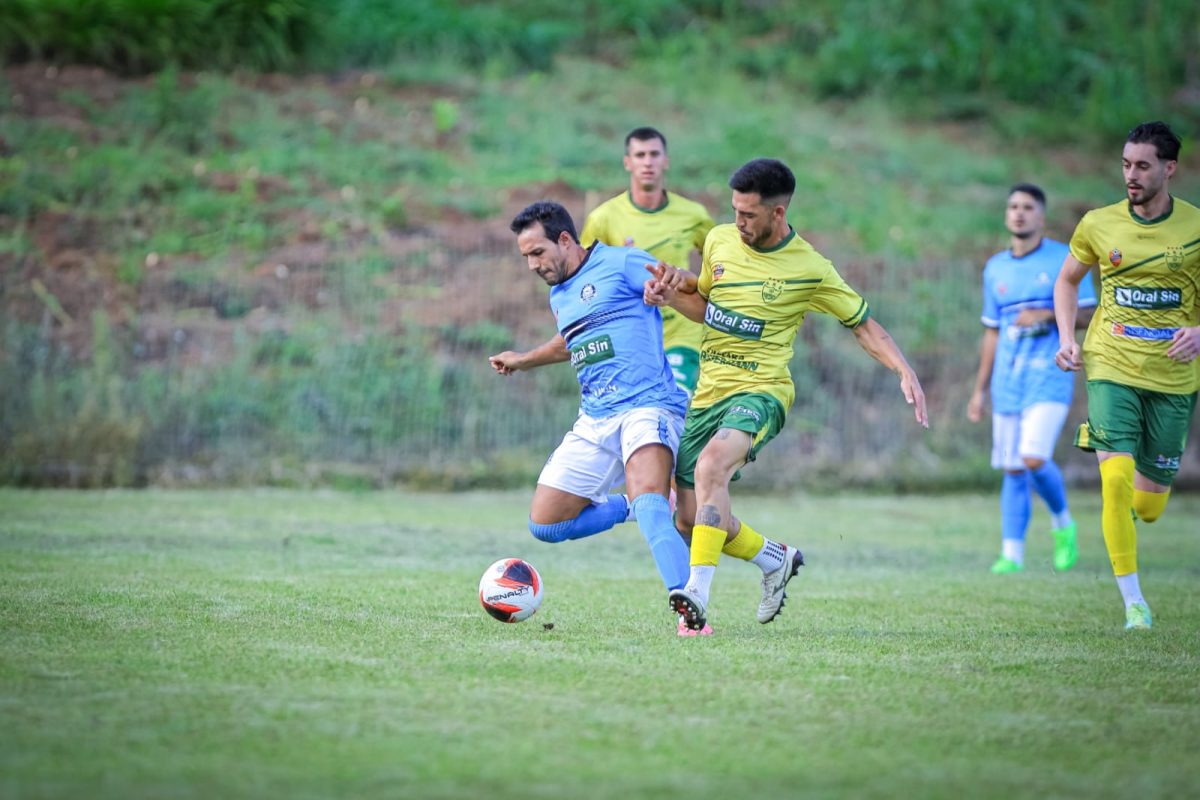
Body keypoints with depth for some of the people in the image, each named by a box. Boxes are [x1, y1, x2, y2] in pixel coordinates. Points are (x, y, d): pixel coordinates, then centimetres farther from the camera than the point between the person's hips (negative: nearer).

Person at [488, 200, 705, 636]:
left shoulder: (622, 264, -3)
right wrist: (522, 360, 51)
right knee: (544, 524, 2)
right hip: (594, 421, 8)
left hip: (647, 406, -8)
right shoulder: (559, 297, 21)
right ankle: (634, 507, 21)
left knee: (648, 501, -34)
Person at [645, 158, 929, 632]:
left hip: (760, 391, -6)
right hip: (707, 392, 6)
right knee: (690, 521, 4)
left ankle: (698, 592, -42)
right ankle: (775, 560, 31)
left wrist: (905, 373, -10)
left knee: (711, 465, -36)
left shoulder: (810, 269, -7)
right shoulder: (720, 241, 6)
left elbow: (862, 323, 3)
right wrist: (672, 294, 0)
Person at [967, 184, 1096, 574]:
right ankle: (1012, 555, 5)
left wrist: (1047, 314, -18)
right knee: (1012, 469, 2)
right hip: (1008, 380, 5)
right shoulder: (996, 268, 14)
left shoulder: (1065, 260, 0)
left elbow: (1088, 314, -1)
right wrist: (979, 389, 17)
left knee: (1034, 459, -18)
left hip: (1049, 376, -5)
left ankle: (1063, 523, 8)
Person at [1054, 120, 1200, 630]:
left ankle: (1129, 514, 46)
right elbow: (1068, 280, 17)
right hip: (1112, 366, 0)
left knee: (1150, 501, 6)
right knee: (1115, 473, -20)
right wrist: (1067, 337, 3)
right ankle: (1133, 602, -12)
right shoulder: (1098, 225, 0)